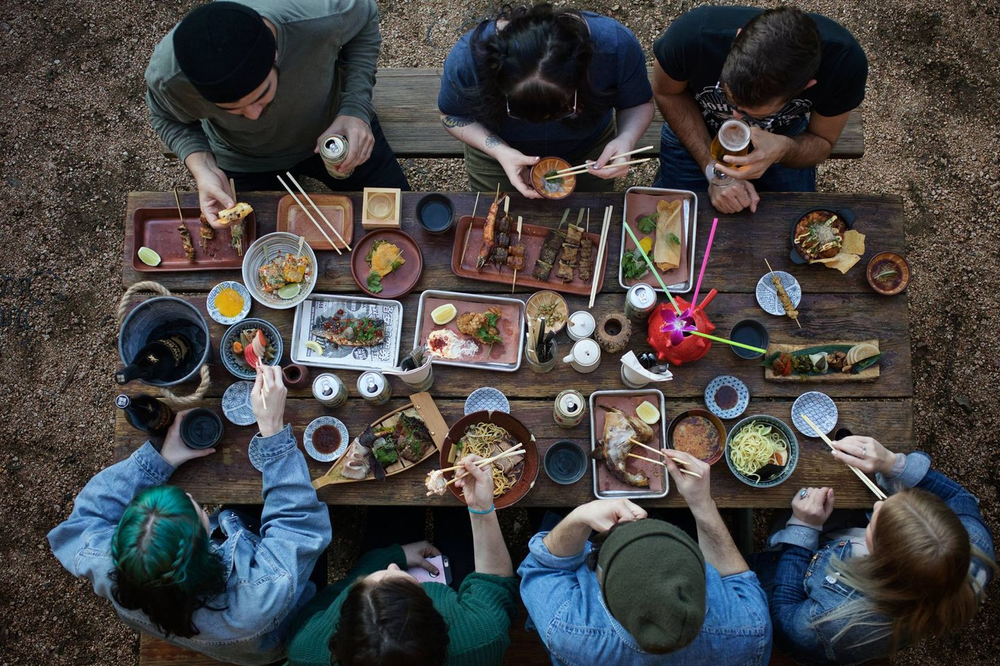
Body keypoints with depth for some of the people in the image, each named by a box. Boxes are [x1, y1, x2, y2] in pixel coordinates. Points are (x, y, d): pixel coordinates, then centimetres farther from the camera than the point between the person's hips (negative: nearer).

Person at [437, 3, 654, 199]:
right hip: (496, 152, -1)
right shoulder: (466, 59, -39)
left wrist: (625, 140, -40)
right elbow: (453, 114, -19)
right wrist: (498, 150, -37)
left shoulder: (617, 45, -37)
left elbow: (639, 104, -18)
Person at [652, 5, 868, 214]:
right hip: (697, 131, 0)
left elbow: (822, 143, -17)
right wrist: (713, 168, -27)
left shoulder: (845, 62, -35)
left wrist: (783, 150, -41)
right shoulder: (691, 36, -40)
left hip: (784, 135, 1)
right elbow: (667, 93, -17)